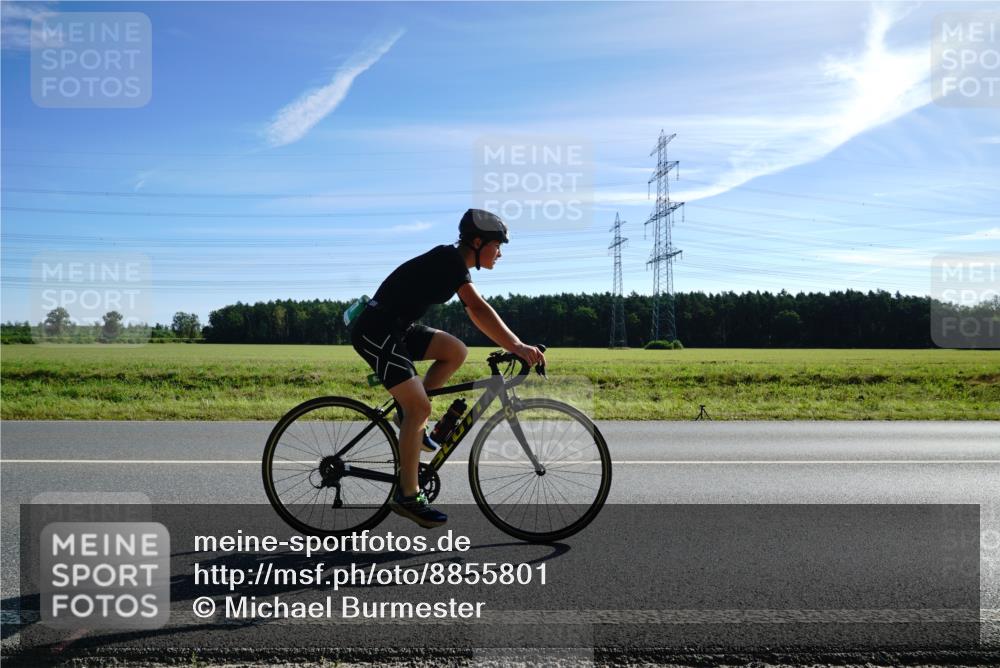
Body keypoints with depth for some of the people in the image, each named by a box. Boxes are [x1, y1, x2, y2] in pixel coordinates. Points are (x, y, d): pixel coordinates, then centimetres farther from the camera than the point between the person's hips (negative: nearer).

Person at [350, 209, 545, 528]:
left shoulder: (454, 262, 13)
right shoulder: (449, 258, -16)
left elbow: (475, 314, 14)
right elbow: (479, 308, -29)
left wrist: (513, 346, 7)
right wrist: (517, 346, -34)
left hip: (396, 330, 9)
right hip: (376, 332, -9)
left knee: (456, 351, 0)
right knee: (420, 408, -12)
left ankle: (411, 418, 8)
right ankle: (407, 496, -2)